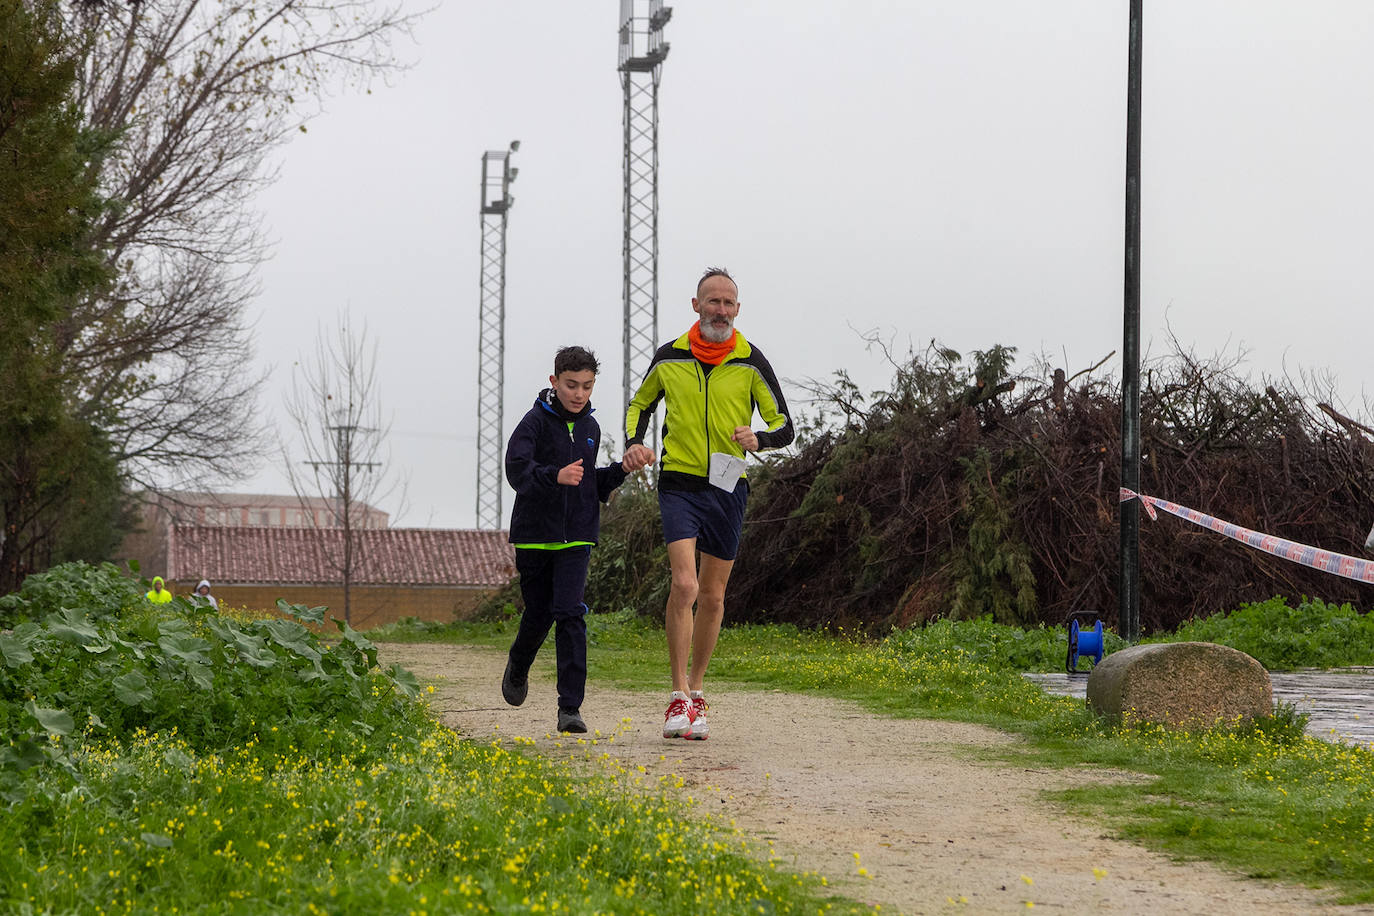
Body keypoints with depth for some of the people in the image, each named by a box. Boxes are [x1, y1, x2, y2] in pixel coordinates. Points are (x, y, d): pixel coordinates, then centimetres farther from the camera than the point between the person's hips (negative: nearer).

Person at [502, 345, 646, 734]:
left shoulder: (591, 428, 9)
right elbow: (517, 469, -22)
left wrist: (621, 471, 4)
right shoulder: (536, 421, -8)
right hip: (535, 535, -2)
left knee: (570, 615, -10)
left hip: (576, 538, 2)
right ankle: (518, 667, 43)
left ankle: (570, 708, -11)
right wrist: (556, 476, -38)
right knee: (539, 613, 9)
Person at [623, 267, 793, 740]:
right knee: (684, 584, -18)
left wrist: (759, 437, -20)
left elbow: (783, 424, 2)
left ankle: (696, 694, 24)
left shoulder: (751, 362, 0)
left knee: (713, 597, 9)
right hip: (679, 483, -1)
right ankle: (678, 697, -12)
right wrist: (634, 443, -1)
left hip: (728, 487, 2)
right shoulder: (669, 357, 2)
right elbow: (640, 404, 19)